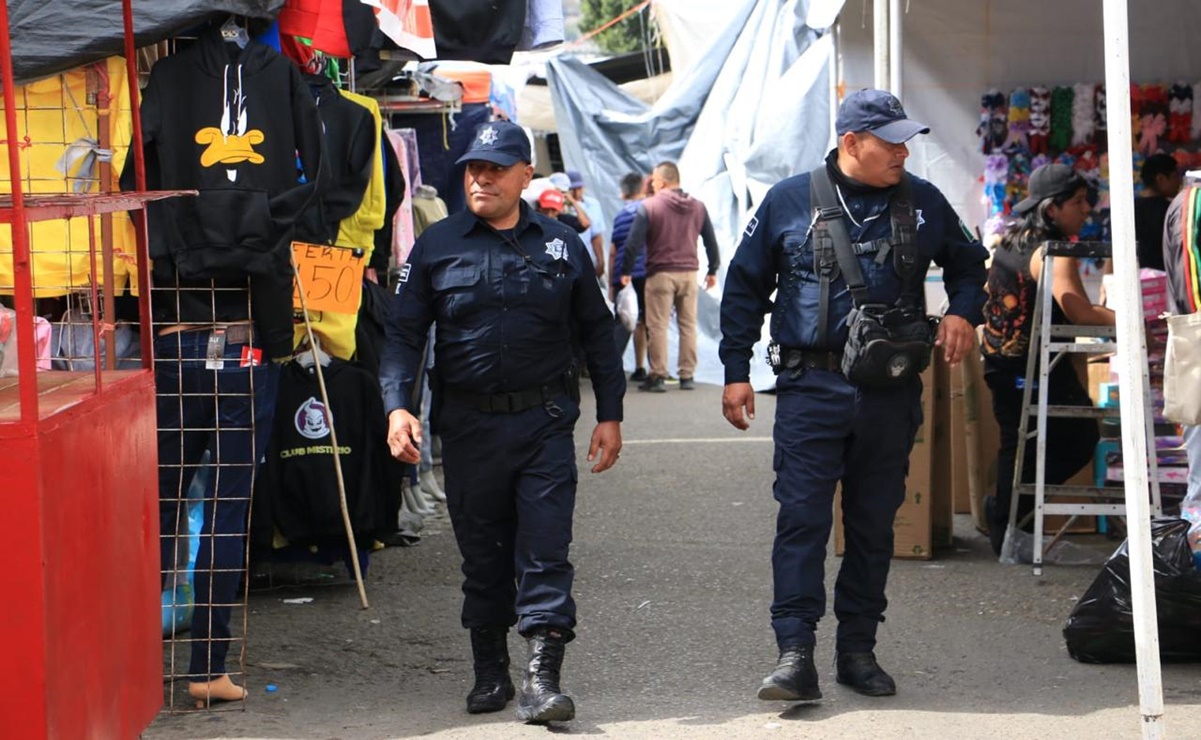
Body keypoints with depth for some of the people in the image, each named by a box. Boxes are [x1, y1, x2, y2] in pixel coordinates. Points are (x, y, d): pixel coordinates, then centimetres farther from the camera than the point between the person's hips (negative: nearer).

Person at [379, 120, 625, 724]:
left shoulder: (561, 246, 7)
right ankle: (490, 673, 23)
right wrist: (397, 405, -12)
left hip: (545, 423, -1)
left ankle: (542, 678, -11)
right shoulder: (437, 245, 4)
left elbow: (596, 331, 13)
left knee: (545, 554, -8)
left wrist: (610, 414, 9)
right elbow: (403, 333, 3)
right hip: (469, 423, 1)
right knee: (482, 555, 9)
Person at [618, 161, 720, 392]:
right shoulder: (697, 207, 8)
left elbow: (634, 242, -11)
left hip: (661, 273, -4)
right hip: (689, 273, 4)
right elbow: (711, 242, 13)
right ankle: (687, 375, 11)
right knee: (688, 325, 10)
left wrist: (626, 271, -4)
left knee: (658, 326, -1)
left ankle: (658, 376, -3)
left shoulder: (649, 206, -7)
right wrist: (712, 270, 22)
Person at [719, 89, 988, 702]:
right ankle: (794, 653, -10)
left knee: (874, 524, 9)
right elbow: (745, 286, 7)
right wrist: (736, 370, 3)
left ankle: (858, 649, 18)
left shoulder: (922, 203, 7)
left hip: (892, 392, 3)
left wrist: (962, 311, 2)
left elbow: (967, 262, 23)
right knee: (802, 518, -9)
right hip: (811, 388, -3)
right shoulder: (790, 201, 1)